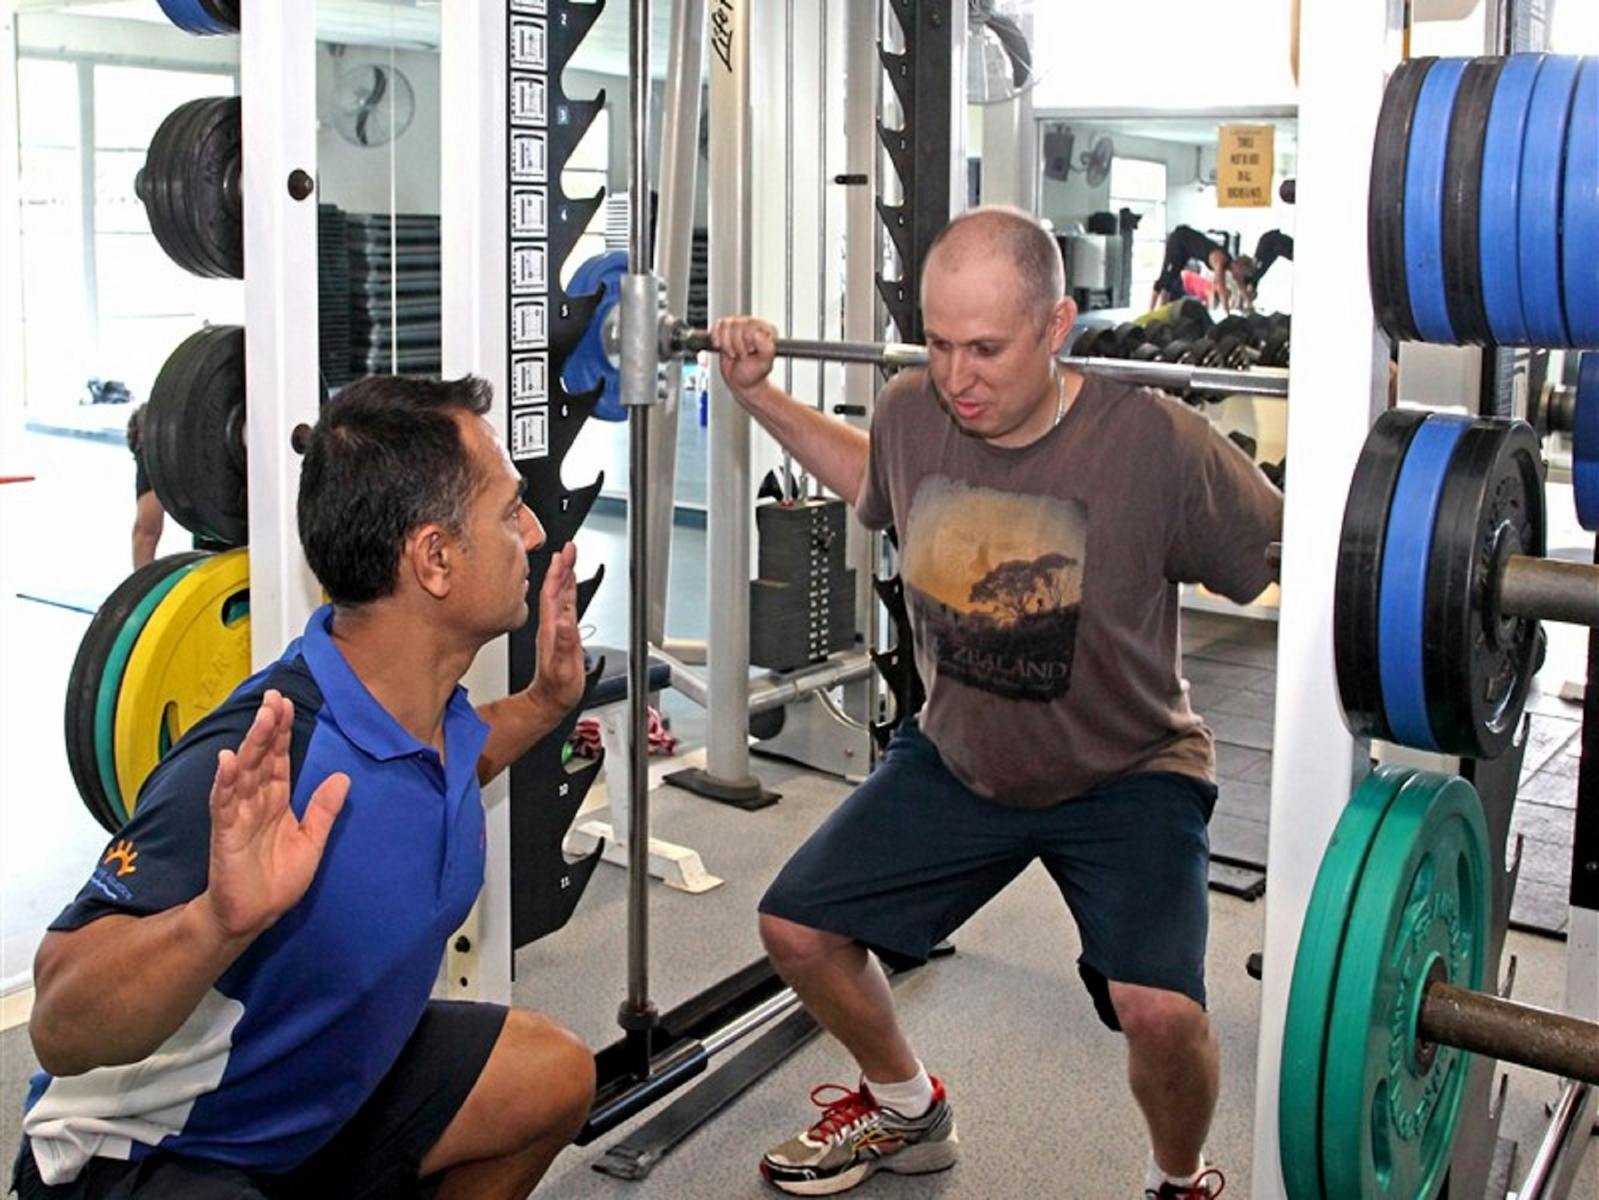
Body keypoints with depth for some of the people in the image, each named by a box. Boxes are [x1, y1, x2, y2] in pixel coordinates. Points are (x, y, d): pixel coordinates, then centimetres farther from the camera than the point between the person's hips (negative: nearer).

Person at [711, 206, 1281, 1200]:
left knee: (1158, 1007, -26)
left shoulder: (1153, 441, -25)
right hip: (958, 756, 5)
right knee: (797, 928, 0)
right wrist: (759, 392, 10)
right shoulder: (911, 411, -10)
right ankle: (906, 1109, 31)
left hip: (1125, 775, -5)